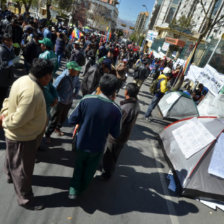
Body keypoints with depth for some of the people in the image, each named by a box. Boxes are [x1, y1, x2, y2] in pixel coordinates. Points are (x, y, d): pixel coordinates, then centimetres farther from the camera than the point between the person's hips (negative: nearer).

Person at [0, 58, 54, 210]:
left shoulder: (24, 79, -5)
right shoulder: (32, 92, -35)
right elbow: (18, 120, -30)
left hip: (15, 134, 9)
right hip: (23, 137, -9)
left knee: (13, 159, 33)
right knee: (23, 169, 10)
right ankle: (25, 199, 32)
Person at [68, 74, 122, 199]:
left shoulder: (86, 100, -21)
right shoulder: (116, 110, -20)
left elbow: (72, 121, -14)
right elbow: (116, 134, -10)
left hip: (81, 143, 0)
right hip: (97, 147, 1)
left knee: (79, 166, 29)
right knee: (90, 170, 28)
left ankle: (74, 190, 34)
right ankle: (82, 188, 50)